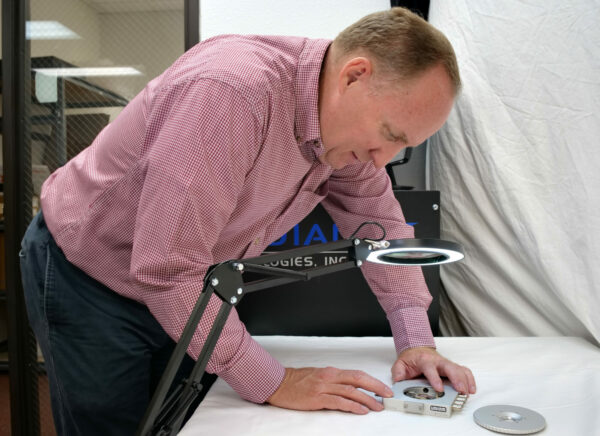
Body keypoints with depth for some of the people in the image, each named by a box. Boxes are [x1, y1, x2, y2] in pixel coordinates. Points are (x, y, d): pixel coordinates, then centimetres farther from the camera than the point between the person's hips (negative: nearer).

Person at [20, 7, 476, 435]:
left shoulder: (348, 121, -10)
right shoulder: (230, 90, -36)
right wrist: (273, 383, -28)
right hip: (84, 278, -6)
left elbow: (381, 223, 0)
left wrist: (417, 341, -9)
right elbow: (167, 269, -36)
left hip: (179, 291, 7)